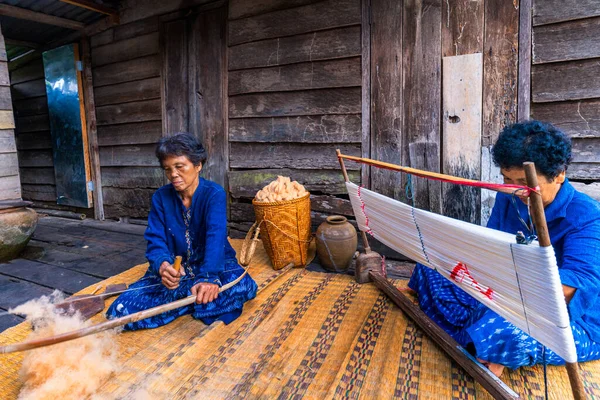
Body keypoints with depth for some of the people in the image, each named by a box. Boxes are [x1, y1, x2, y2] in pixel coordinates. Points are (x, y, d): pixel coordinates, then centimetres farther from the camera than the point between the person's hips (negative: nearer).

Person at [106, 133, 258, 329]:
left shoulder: (214, 194, -13)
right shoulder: (161, 197, -2)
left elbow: (216, 237, -28)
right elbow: (156, 241, -10)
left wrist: (209, 278, -47)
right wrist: (162, 265, -35)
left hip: (212, 266, -2)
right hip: (174, 268, 3)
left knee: (244, 287, -34)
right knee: (121, 310, -20)